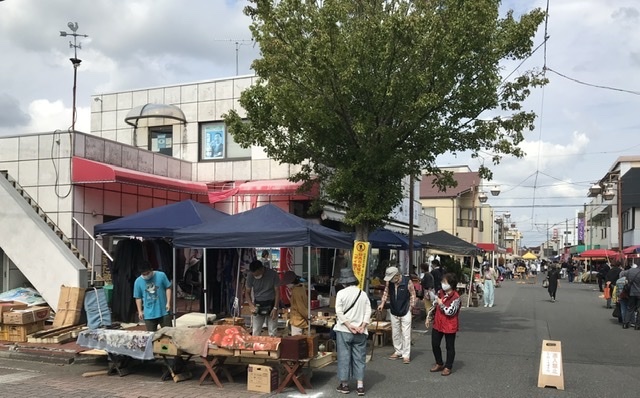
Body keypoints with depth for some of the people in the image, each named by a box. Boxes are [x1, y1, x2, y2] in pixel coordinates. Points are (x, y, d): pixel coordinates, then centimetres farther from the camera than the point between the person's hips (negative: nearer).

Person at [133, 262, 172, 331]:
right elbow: (138, 298, 6)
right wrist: (140, 311, 3)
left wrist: (168, 303, -7)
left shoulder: (161, 275, -6)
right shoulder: (138, 281, -1)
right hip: (149, 314, 1)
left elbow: (168, 288, 1)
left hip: (163, 311, -1)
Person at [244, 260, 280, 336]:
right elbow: (247, 292, 0)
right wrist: (251, 305, -17)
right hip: (258, 305, 2)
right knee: (256, 332, 0)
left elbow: (277, 292, -8)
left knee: (272, 333, -1)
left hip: (271, 305, -2)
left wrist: (275, 308, -14)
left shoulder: (273, 274, -15)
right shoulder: (250, 276, -10)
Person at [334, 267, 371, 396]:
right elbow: (368, 312, 0)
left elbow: (339, 312, -12)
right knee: (359, 358, 8)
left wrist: (349, 326, -12)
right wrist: (362, 326, -5)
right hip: (360, 332, 3)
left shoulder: (341, 293, -6)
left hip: (344, 331, -3)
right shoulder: (363, 294, 5)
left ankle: (344, 384, 13)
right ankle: (360, 385, 8)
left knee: (344, 357, 6)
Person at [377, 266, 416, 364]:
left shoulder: (407, 282, -19)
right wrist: (382, 303, -3)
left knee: (406, 334, -3)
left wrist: (411, 306, -8)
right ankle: (398, 352, 28)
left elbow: (412, 294, -8)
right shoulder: (389, 282, -8)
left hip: (405, 312, -5)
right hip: (394, 312, 5)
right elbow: (386, 293, 6)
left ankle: (406, 355, 3)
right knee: (395, 333, 14)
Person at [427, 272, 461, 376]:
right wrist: (429, 318, 11)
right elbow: (433, 306, 12)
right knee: (435, 344, 14)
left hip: (449, 326, -7)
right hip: (438, 324, 7)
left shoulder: (455, 297, -19)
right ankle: (439, 364, 32)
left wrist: (441, 304, -23)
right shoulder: (440, 293, 2)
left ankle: (448, 367, 21)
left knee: (450, 347, 8)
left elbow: (450, 312, -23)